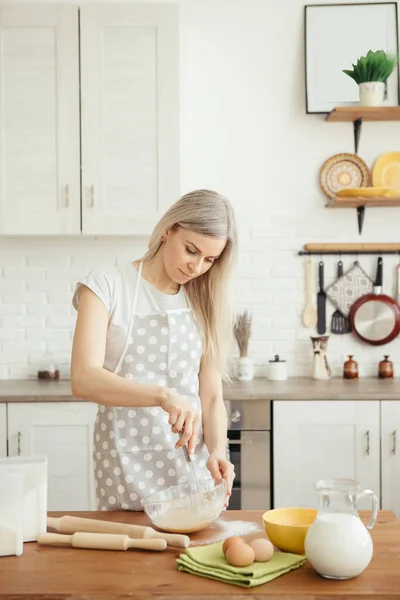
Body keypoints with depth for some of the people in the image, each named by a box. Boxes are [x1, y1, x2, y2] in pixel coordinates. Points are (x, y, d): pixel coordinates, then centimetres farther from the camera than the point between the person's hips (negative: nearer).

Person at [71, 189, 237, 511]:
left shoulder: (205, 301, 5)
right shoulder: (107, 285, -7)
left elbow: (211, 396, 4)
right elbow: (83, 379, -19)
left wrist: (217, 450, -15)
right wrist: (163, 395, -31)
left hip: (190, 460, 3)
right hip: (125, 465, -3)